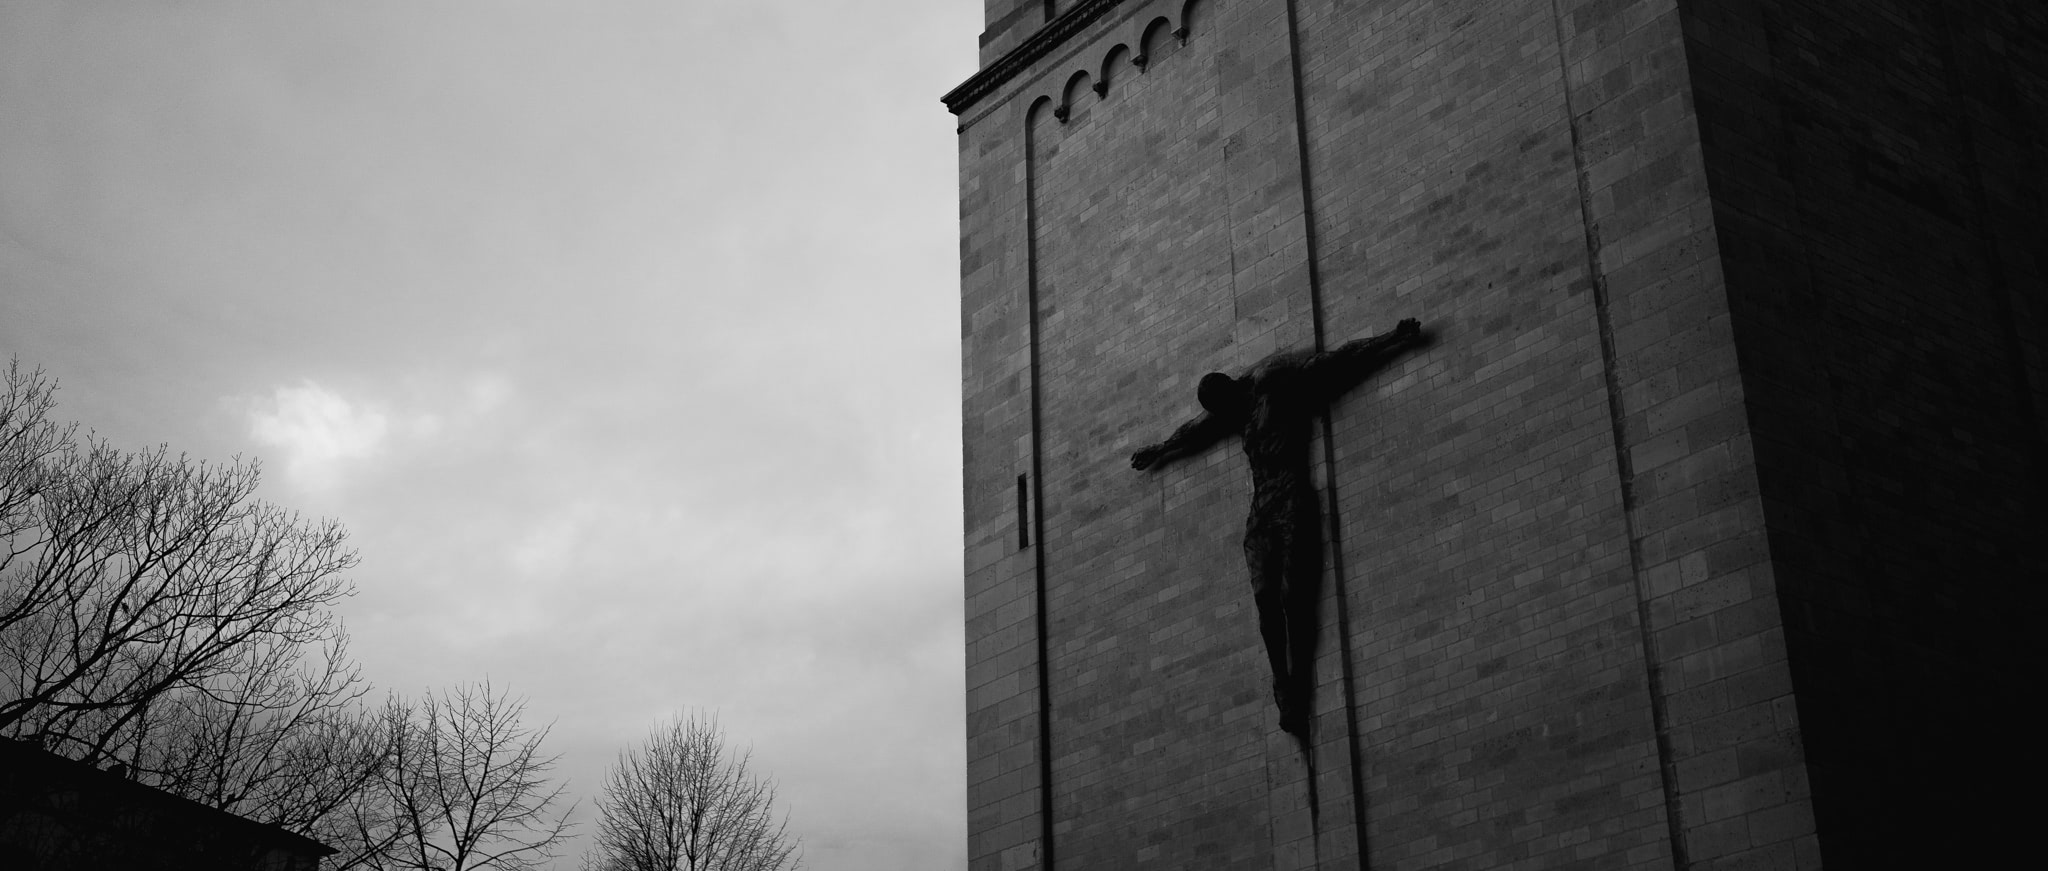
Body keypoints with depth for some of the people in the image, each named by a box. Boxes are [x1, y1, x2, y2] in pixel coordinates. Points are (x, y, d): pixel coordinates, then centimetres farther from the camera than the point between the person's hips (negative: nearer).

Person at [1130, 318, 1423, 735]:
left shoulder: (1276, 386, -1)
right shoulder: (1234, 411, 20)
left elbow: (1339, 361, -4)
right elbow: (1195, 432, 40)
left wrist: (1393, 340, -8)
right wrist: (1160, 450, 57)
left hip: (1292, 502, -6)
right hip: (1260, 510, 6)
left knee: (1293, 596, -15)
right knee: (1266, 599, -11)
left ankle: (1298, 695, -19)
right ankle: (1284, 689, -16)